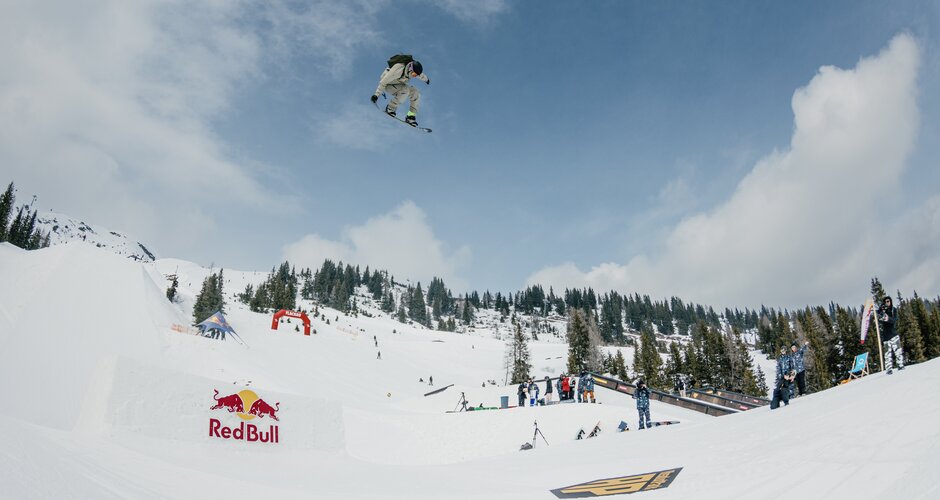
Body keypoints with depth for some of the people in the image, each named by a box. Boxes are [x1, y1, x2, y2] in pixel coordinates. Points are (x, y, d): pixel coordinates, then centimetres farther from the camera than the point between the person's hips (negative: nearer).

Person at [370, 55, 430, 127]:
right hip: (388, 85, -7)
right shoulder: (398, 70, -38)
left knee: (415, 92, -13)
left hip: (399, 84, 7)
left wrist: (426, 79, 30)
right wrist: (376, 94, -34)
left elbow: (420, 75, 10)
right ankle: (390, 108, -17)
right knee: (405, 90, -32)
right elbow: (384, 81, -32)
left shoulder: (414, 68, -17)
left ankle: (411, 115, -8)